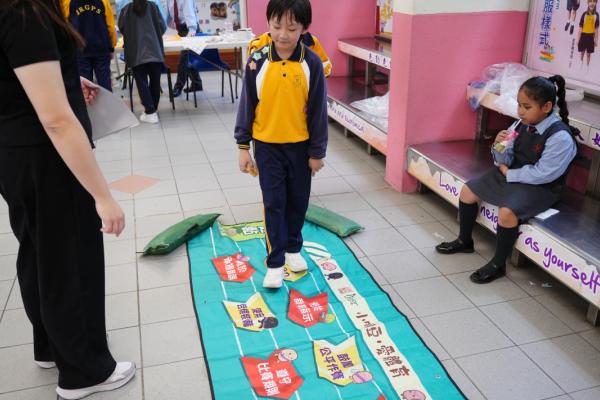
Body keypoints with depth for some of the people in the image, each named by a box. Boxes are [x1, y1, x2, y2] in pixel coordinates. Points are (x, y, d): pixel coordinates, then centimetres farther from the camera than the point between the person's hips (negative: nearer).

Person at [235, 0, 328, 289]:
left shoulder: (311, 63, -10)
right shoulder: (258, 61, -9)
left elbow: (318, 110, -4)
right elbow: (247, 105, -2)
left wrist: (317, 151, -2)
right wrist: (243, 146, -1)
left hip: (300, 145, 1)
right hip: (267, 145, -1)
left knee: (298, 200, 14)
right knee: (273, 203, 4)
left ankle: (293, 248, 36)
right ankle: (275, 261, 14)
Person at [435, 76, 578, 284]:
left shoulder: (560, 137, -22)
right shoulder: (522, 124, -3)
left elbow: (542, 174, -23)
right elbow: (505, 160, 5)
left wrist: (508, 173, -15)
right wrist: (500, 147, -17)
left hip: (540, 187, -8)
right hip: (512, 174, 8)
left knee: (507, 211, -32)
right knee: (467, 191, 3)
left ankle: (498, 265, -9)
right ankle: (464, 241, 25)